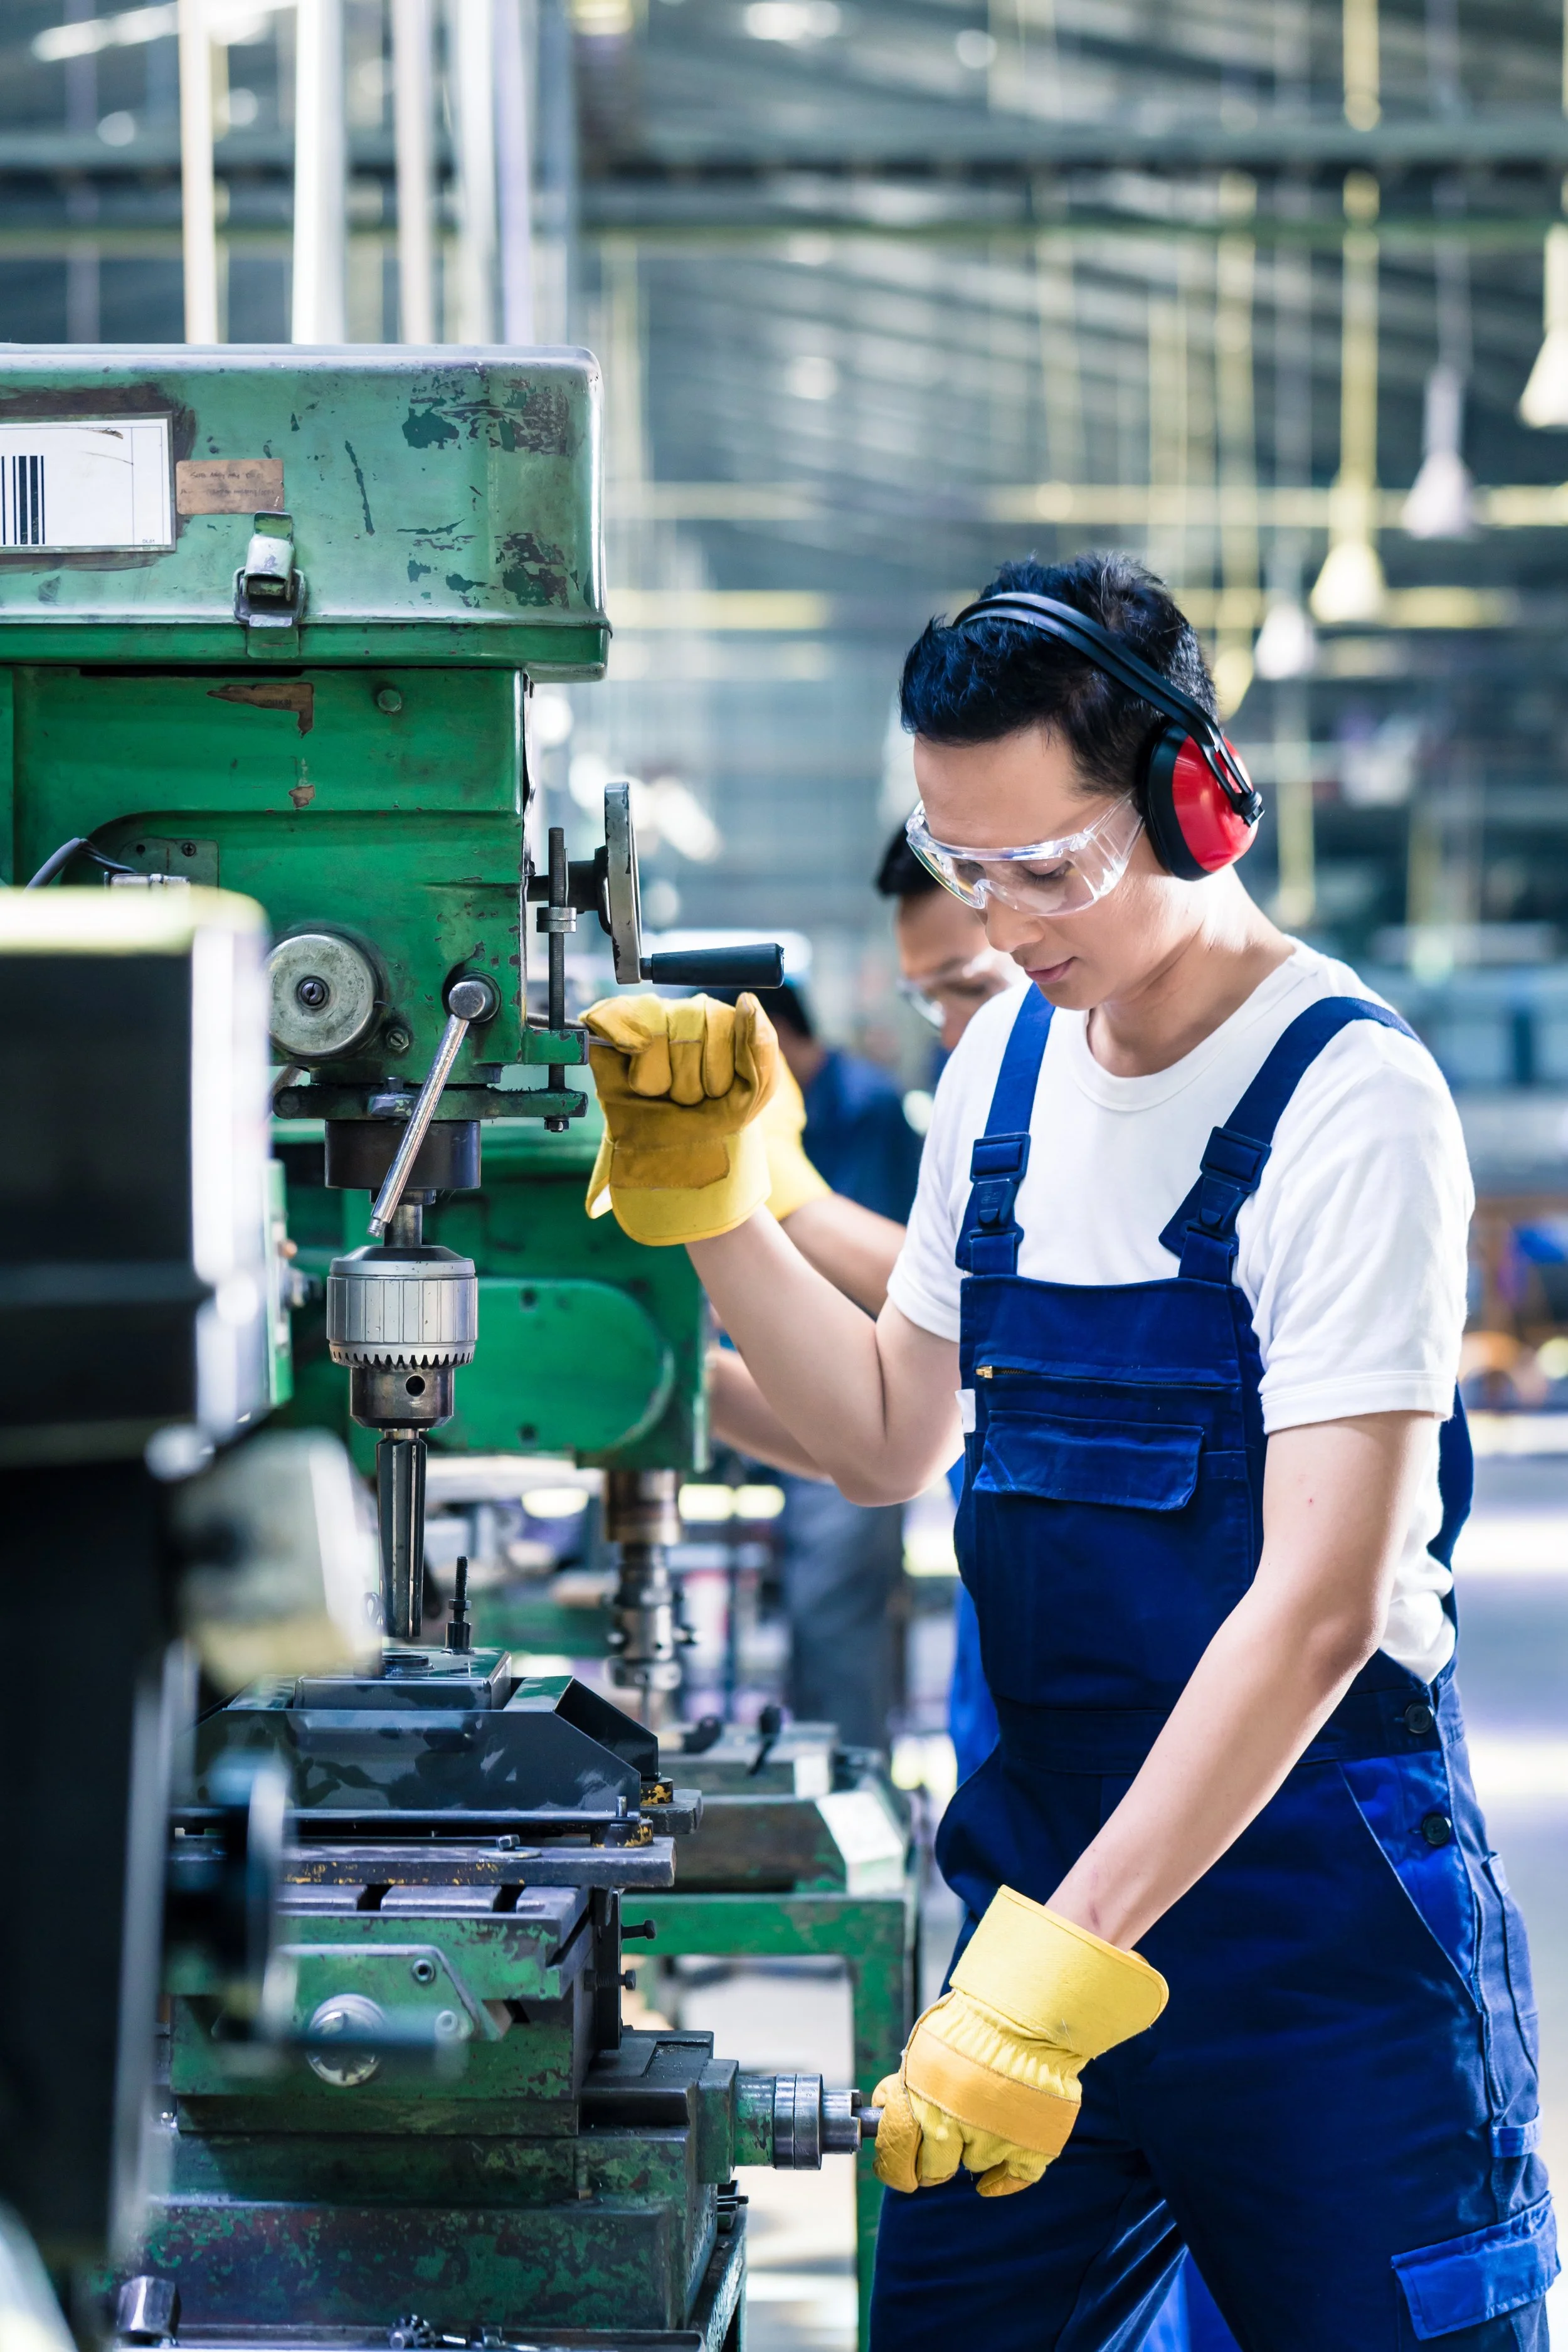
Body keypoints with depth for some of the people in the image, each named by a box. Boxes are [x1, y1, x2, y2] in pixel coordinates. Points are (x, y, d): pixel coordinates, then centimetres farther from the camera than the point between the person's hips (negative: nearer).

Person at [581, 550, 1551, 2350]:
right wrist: (711, 1201, 4)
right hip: (1047, 1858, 6)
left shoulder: (1345, 1099, -15)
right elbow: (889, 1440, 18)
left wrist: (1065, 1968, -27)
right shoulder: (1008, 1058, 8)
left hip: (1318, 1912, -6)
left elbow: (1323, 1603, -22)